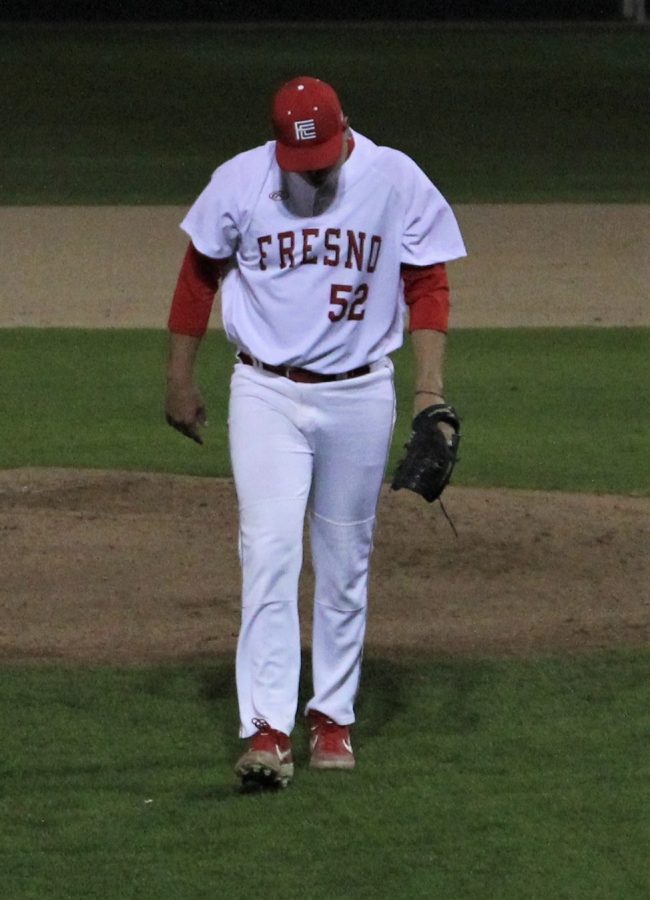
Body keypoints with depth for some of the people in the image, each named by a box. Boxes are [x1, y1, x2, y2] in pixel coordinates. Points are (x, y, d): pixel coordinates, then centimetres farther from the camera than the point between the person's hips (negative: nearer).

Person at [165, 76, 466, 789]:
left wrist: (429, 390, -9)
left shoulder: (396, 182, -6)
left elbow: (427, 284, 0)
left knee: (345, 563, 9)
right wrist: (180, 380, 8)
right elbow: (199, 274, 7)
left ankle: (332, 716, 21)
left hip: (359, 396, 1)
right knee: (269, 551, -12)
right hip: (266, 394, -1)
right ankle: (267, 728, -15)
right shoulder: (240, 182, -6)